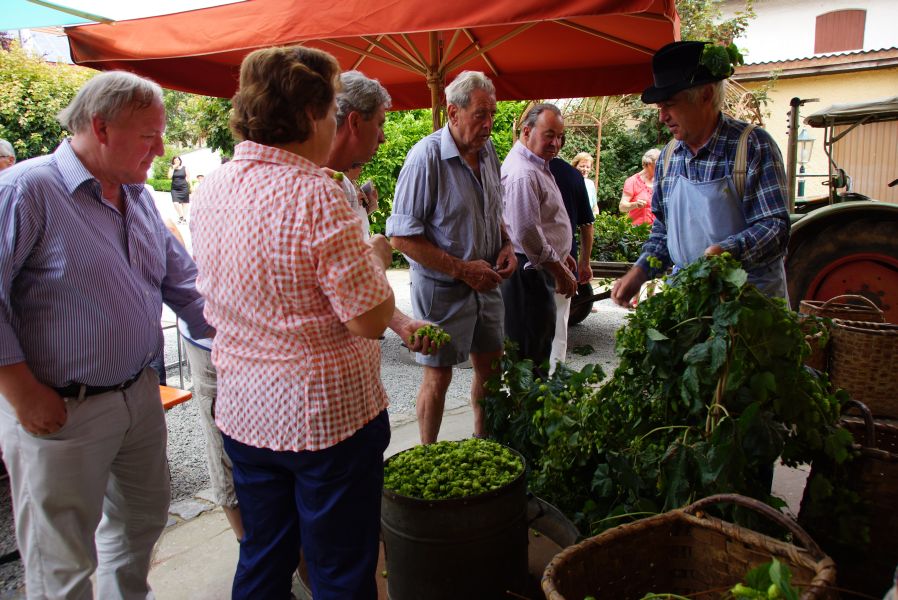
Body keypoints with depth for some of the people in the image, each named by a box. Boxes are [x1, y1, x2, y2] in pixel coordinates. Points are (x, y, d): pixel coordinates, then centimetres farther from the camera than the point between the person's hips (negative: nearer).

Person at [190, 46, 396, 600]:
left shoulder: (211, 189, 3)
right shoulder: (316, 194, -20)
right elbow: (372, 319, -20)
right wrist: (376, 256, -2)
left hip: (243, 409, 7)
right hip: (327, 411, -7)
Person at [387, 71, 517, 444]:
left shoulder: (487, 151, 4)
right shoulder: (427, 156, -18)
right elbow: (402, 237, -20)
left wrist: (506, 245, 0)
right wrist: (462, 269, -21)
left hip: (486, 283, 7)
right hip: (442, 287, -7)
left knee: (491, 366, 17)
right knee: (438, 376, 5)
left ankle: (483, 441, 39)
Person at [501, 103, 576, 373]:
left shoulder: (537, 165, 16)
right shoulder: (522, 173, -20)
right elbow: (527, 234, -25)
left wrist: (561, 255, 25)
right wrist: (559, 271, -17)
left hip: (540, 268, 11)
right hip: (528, 272, -11)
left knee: (542, 338, 19)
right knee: (531, 349, -3)